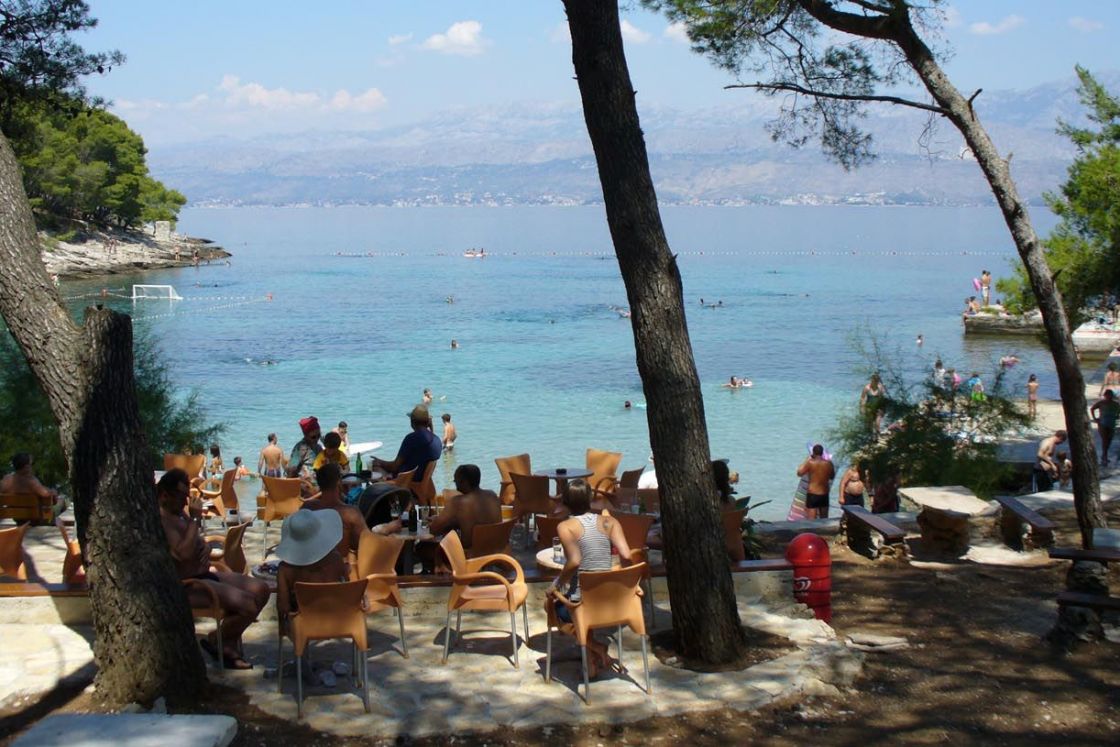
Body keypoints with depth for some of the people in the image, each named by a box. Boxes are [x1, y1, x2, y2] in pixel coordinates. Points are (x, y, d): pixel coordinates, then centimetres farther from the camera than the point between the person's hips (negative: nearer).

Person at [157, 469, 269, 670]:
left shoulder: (180, 513, 13)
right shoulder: (160, 519, -19)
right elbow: (184, 552, -31)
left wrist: (206, 548, 3)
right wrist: (195, 518, -24)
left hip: (203, 574, 10)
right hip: (186, 585, -10)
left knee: (261, 590, 1)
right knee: (249, 604, -23)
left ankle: (228, 645, 9)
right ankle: (218, 642, 5)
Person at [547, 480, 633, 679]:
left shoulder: (565, 527, -10)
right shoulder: (608, 522, 0)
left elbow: (574, 561, -22)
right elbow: (626, 555, -9)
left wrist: (557, 585, -8)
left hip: (578, 602, -4)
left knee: (551, 601, 31)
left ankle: (593, 646, 14)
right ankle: (593, 656, 30)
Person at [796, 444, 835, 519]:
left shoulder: (810, 463, -13)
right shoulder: (828, 463, -4)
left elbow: (799, 473, 1)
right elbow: (832, 476, 13)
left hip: (812, 494, -3)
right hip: (824, 495, 4)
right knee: (824, 520, 17)